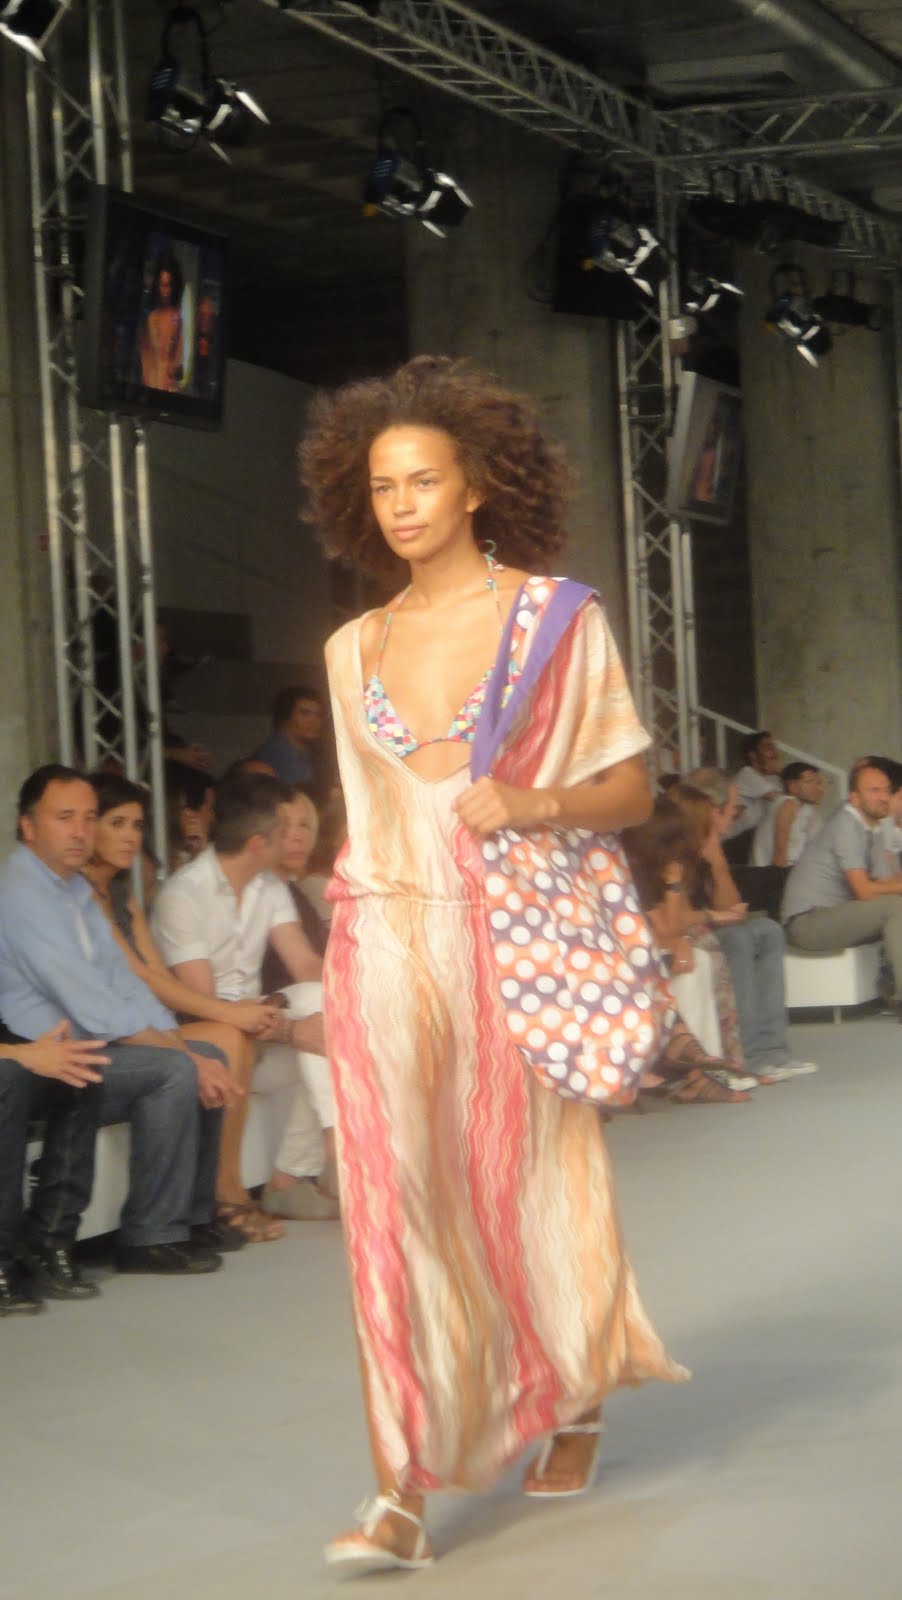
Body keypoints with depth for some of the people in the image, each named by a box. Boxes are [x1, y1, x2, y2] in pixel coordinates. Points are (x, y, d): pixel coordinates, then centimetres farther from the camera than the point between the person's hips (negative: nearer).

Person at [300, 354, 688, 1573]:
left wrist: (533, 803, -18)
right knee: (396, 1207, -9)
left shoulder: (558, 618, 0)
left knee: (531, 1195, 8)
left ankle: (578, 1402, 35)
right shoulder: (353, 650, 11)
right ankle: (405, 1494, -11)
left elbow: (633, 789, 0)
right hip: (387, 950, 2)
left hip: (516, 949, -2)